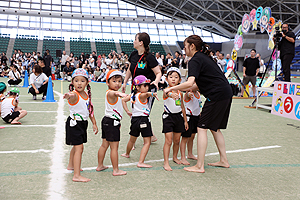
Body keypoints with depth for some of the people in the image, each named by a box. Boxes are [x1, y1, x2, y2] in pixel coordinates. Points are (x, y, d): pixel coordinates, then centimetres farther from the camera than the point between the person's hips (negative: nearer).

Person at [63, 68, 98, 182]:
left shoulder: (87, 95, 3)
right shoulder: (74, 95, -21)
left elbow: (90, 110, 13)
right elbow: (72, 96, -48)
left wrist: (94, 124, 14)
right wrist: (69, 96, -71)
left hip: (83, 123, 8)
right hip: (74, 123, -8)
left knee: (77, 147, 23)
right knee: (79, 148, -12)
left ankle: (71, 165, 45)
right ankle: (76, 176, -8)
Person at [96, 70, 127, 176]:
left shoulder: (114, 94, 15)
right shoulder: (110, 93, -18)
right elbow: (113, 93, -45)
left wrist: (118, 122, 34)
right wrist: (118, 93, -68)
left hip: (108, 121, 10)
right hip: (111, 122, -10)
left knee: (104, 145, 18)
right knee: (114, 147, -3)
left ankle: (100, 166, 30)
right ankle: (116, 170, 5)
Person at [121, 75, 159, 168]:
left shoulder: (132, 95, 9)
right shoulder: (141, 95, -15)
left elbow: (123, 100, 17)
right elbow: (146, 94, -39)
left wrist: (127, 111, 17)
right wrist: (152, 94, -59)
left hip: (134, 119, 8)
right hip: (143, 119, -8)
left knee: (132, 139, 28)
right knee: (147, 142, -2)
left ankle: (127, 153, 49)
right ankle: (141, 162, -7)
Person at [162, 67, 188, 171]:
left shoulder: (180, 93, 6)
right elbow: (166, 93, -40)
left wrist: (185, 120, 16)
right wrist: (170, 94, -64)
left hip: (179, 117, 6)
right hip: (168, 117, -5)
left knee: (177, 140, 14)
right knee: (168, 140, -8)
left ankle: (175, 157, 35)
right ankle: (166, 162, -1)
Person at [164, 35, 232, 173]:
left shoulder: (195, 60, -10)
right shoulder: (204, 57, 19)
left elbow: (190, 83, -24)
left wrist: (171, 89, -15)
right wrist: (180, 90, 22)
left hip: (217, 96, -10)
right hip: (226, 94, 10)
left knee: (202, 128, -4)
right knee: (214, 128, 18)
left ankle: (199, 166, -1)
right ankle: (223, 160, 25)